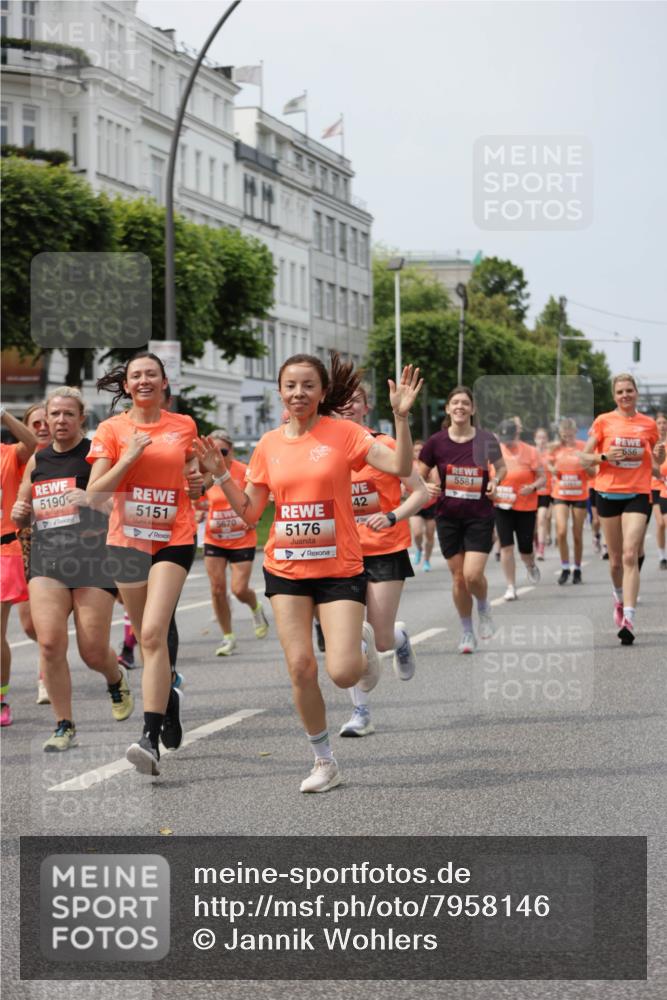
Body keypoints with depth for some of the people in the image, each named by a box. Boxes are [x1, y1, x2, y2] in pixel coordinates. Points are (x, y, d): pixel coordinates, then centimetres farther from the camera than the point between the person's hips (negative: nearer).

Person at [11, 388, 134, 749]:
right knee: (50, 643, -13)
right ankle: (64, 726, -1)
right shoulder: (37, 461, 14)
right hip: (46, 559, 4)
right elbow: (21, 512, 25)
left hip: (92, 557, -4)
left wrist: (92, 498, -23)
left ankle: (116, 680, 34)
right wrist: (19, 512, 2)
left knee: (93, 652, -3)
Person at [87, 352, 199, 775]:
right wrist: (130, 457, -15)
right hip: (128, 539, 2)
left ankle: (151, 739, -22)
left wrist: (198, 473, 2)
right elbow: (95, 492, -5)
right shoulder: (112, 429, 1)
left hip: (174, 539, -2)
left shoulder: (184, 426, 5)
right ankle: (169, 696, 43)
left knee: (154, 633, -18)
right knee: (147, 637, 13)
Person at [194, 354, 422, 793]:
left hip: (340, 569, -3)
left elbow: (400, 466, -17)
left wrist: (401, 416, -27)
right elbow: (250, 512, 10)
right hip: (285, 570, 3)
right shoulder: (269, 444, 5)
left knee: (343, 673, -12)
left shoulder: (343, 433, -7)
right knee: (301, 667, -2)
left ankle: (363, 643, 26)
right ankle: (325, 762, 16)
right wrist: (221, 475, -2)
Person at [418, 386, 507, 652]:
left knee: (473, 575, -14)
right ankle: (467, 633, 23)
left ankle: (484, 608, 21)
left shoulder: (485, 440, -6)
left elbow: (501, 467, 11)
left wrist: (495, 481, -9)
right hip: (448, 517, 1)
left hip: (480, 516, -1)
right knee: (458, 576, 5)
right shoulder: (436, 442, -5)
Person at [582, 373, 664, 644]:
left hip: (638, 494, -1)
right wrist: (605, 456, -16)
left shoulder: (648, 423, 6)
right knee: (615, 558, 9)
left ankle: (628, 619, -20)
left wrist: (659, 454, -4)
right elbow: (585, 457, 4)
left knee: (630, 555, -14)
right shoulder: (603, 421, 3)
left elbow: (657, 460, 19)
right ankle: (619, 599, 39)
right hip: (608, 493, 1)